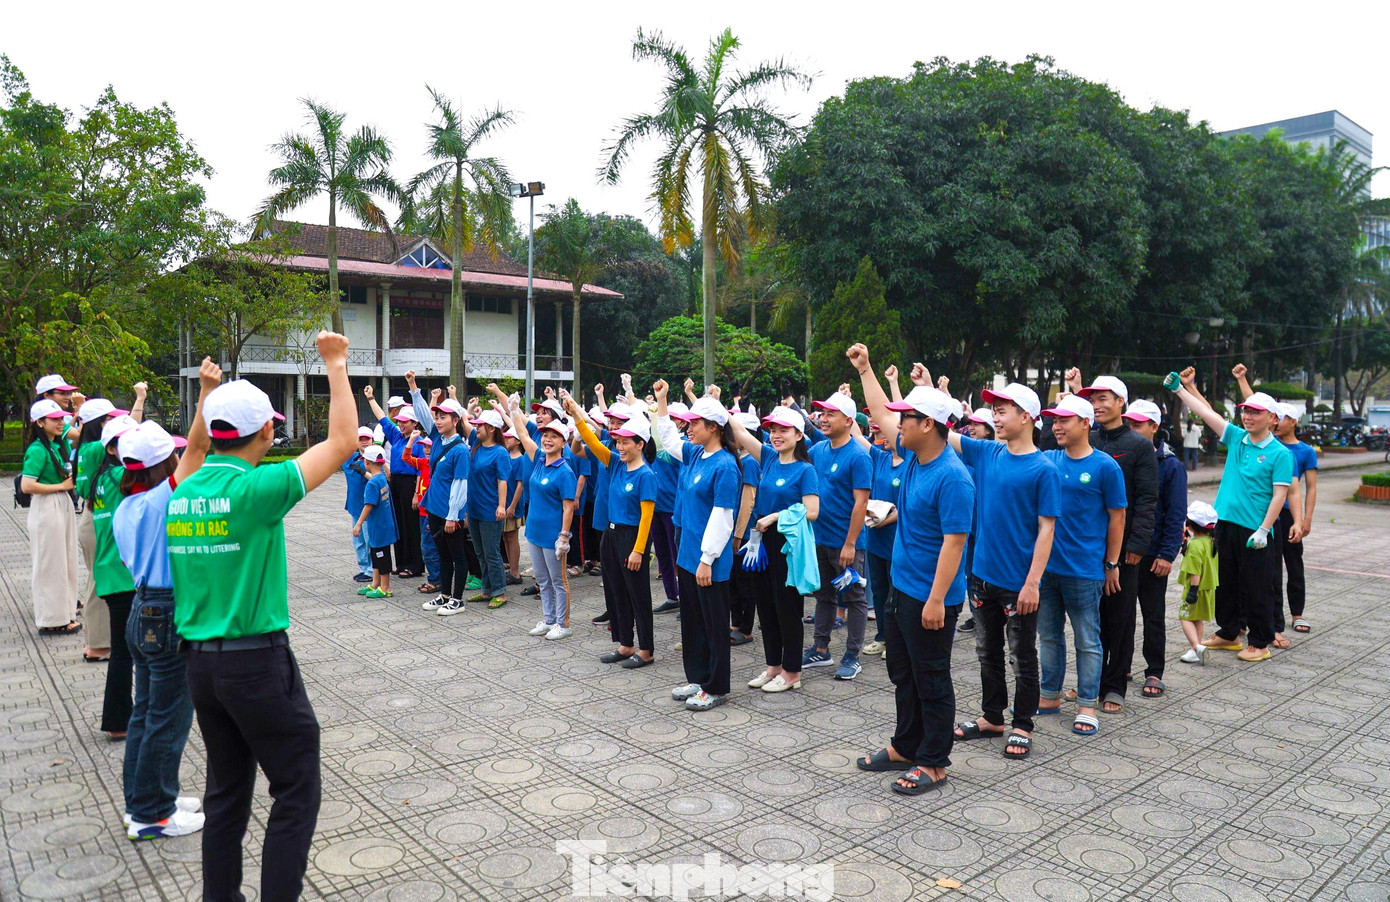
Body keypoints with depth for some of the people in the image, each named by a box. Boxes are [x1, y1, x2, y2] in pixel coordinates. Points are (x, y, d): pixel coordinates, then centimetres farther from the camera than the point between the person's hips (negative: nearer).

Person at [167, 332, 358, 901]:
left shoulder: (180, 494, 2)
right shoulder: (255, 489, -17)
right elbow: (342, 441, -13)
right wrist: (336, 364, -6)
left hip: (198, 660, 8)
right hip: (257, 662, -7)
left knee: (227, 790, 19)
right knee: (297, 791, 4)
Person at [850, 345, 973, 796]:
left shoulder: (952, 476, -23)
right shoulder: (914, 455, 3)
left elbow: (954, 541, -24)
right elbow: (881, 414, 18)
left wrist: (937, 599, -25)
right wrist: (864, 369, 22)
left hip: (930, 598, -9)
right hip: (901, 589, 9)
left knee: (931, 682, 5)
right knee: (903, 675, 20)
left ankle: (932, 764, 19)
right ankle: (905, 748, 34)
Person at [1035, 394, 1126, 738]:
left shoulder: (1105, 466, -7)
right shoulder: (1047, 460, 6)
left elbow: (1117, 517, -4)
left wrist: (1111, 564, -3)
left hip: (1083, 569, -5)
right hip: (1045, 565, 5)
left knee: (1087, 641, 6)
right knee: (1048, 635, 15)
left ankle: (1087, 706, 16)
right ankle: (1050, 696, 27)